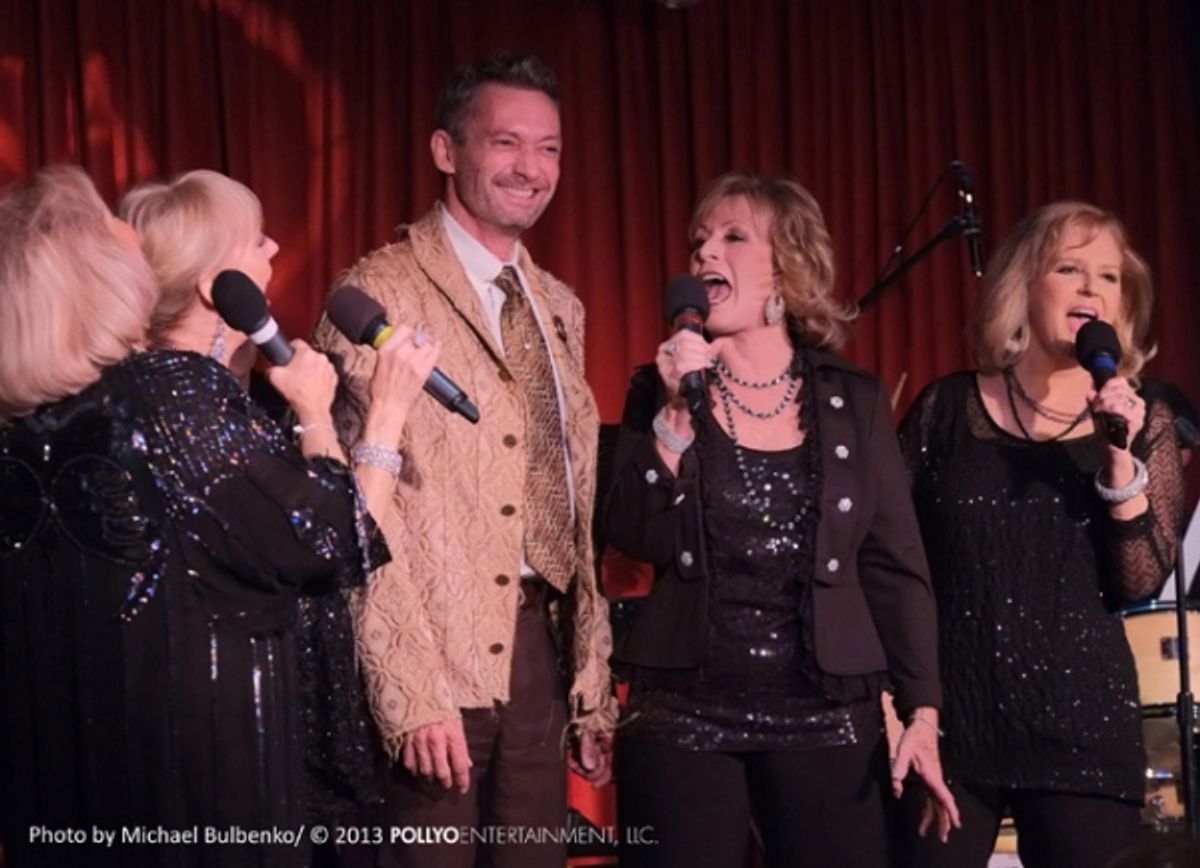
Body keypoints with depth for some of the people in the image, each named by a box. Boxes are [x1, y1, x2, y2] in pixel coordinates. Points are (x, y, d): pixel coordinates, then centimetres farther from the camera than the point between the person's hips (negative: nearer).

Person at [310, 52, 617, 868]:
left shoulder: (560, 308, 15)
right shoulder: (383, 294, -8)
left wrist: (592, 680, 13)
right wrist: (411, 691, -19)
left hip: (542, 647, 7)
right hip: (435, 652, -6)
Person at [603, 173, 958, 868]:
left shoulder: (856, 401, 6)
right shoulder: (660, 390, 6)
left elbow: (896, 564, 4)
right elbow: (638, 540, -5)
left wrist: (922, 713, -3)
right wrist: (675, 413, -14)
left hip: (828, 715, 0)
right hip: (683, 712, 0)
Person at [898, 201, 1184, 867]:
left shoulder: (1141, 421, 5)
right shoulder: (948, 408, 4)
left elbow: (1140, 583, -4)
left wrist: (1121, 460, -15)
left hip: (1081, 723, 0)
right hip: (947, 718, 0)